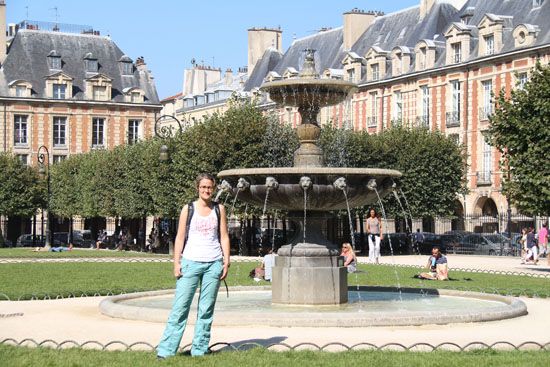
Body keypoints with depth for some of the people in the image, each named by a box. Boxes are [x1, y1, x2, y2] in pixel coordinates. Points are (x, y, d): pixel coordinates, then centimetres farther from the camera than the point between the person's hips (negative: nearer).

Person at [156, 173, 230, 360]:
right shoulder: (188, 209, 5)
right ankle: (165, 350, -5)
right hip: (191, 262, -2)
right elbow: (180, 237, 3)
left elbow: (224, 237, 10)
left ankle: (199, 350, 10)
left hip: (213, 263, 2)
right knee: (180, 306, -6)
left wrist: (226, 261, 2)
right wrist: (176, 262, -4)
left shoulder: (219, 209, 10)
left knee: (206, 309, 3)